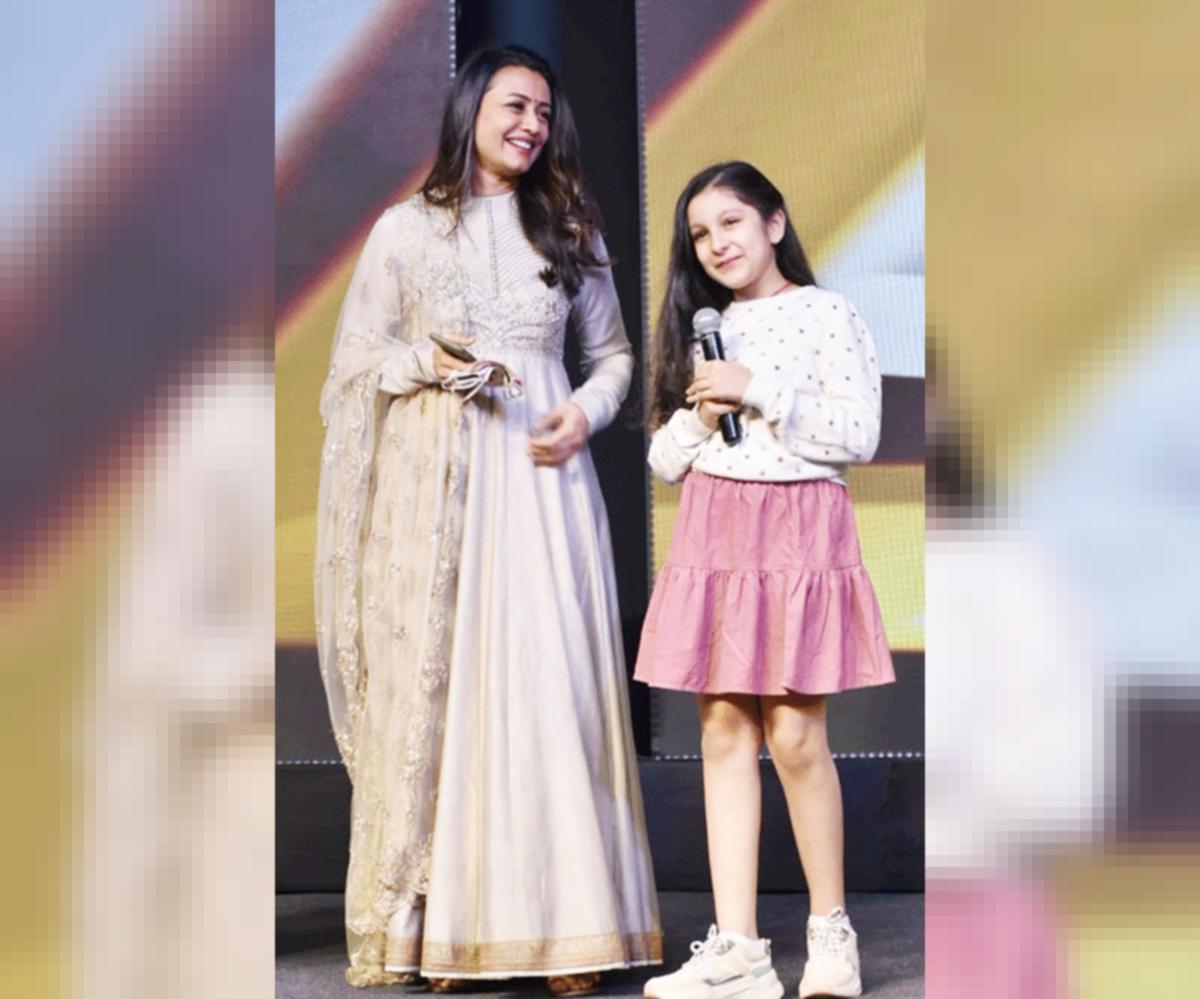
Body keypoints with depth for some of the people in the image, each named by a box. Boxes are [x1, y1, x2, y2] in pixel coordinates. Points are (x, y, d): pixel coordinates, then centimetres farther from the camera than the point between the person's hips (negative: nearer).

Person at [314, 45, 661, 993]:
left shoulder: (568, 230, 13)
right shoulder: (406, 229, 7)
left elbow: (615, 352, 15)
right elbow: (359, 362, 6)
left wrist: (587, 411, -4)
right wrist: (432, 362, -11)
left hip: (540, 472, 1)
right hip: (436, 479, -1)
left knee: (552, 682, -5)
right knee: (437, 683, -3)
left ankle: (560, 922, -2)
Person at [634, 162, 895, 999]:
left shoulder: (828, 315, 1)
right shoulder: (703, 328, 17)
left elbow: (858, 436, -9)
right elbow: (665, 459, 16)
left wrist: (757, 392, -13)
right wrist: (699, 416, -4)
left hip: (799, 531, -5)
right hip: (713, 534, 5)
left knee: (794, 734, -7)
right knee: (724, 732, 0)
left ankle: (832, 929, 11)